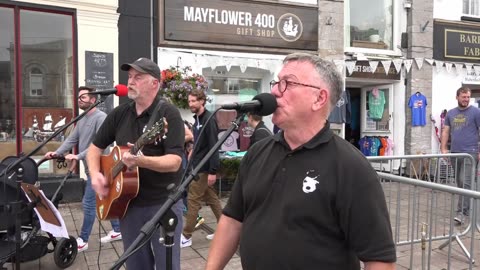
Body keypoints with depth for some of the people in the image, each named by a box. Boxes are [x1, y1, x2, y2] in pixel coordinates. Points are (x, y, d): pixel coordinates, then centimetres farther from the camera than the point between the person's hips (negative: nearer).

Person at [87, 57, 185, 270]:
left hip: (164, 203, -5)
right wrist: (95, 175, -3)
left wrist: (141, 160, -37)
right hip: (128, 203, 5)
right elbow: (95, 147, 14)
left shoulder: (168, 114, -13)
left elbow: (175, 161, -22)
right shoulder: (119, 114, 5)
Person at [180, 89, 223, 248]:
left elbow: (214, 147, -21)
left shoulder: (209, 120, -16)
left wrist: (213, 171, -24)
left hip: (203, 168, -9)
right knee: (211, 198, 13)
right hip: (198, 167, 9)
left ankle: (186, 236, 6)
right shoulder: (197, 120, 12)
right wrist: (192, 161, 19)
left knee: (193, 200, -3)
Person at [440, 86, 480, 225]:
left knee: (465, 182, -10)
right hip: (455, 153, 5)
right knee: (459, 182, 13)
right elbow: (445, 132, 13)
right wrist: (444, 149, 4)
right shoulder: (450, 113, 11)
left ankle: (461, 212, -11)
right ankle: (467, 208, 26)